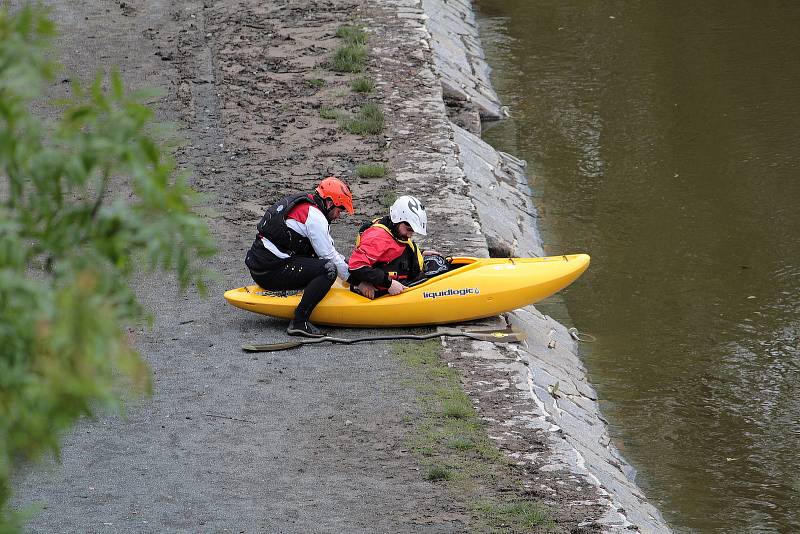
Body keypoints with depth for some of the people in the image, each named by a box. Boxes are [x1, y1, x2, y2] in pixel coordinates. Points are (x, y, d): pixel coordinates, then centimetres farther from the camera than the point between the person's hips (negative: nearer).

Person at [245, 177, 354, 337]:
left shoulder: (302, 204, 19)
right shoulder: (314, 217, -12)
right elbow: (330, 257, -9)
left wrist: (345, 263, 21)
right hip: (270, 273, -10)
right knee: (328, 269, -19)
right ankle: (299, 322, -19)